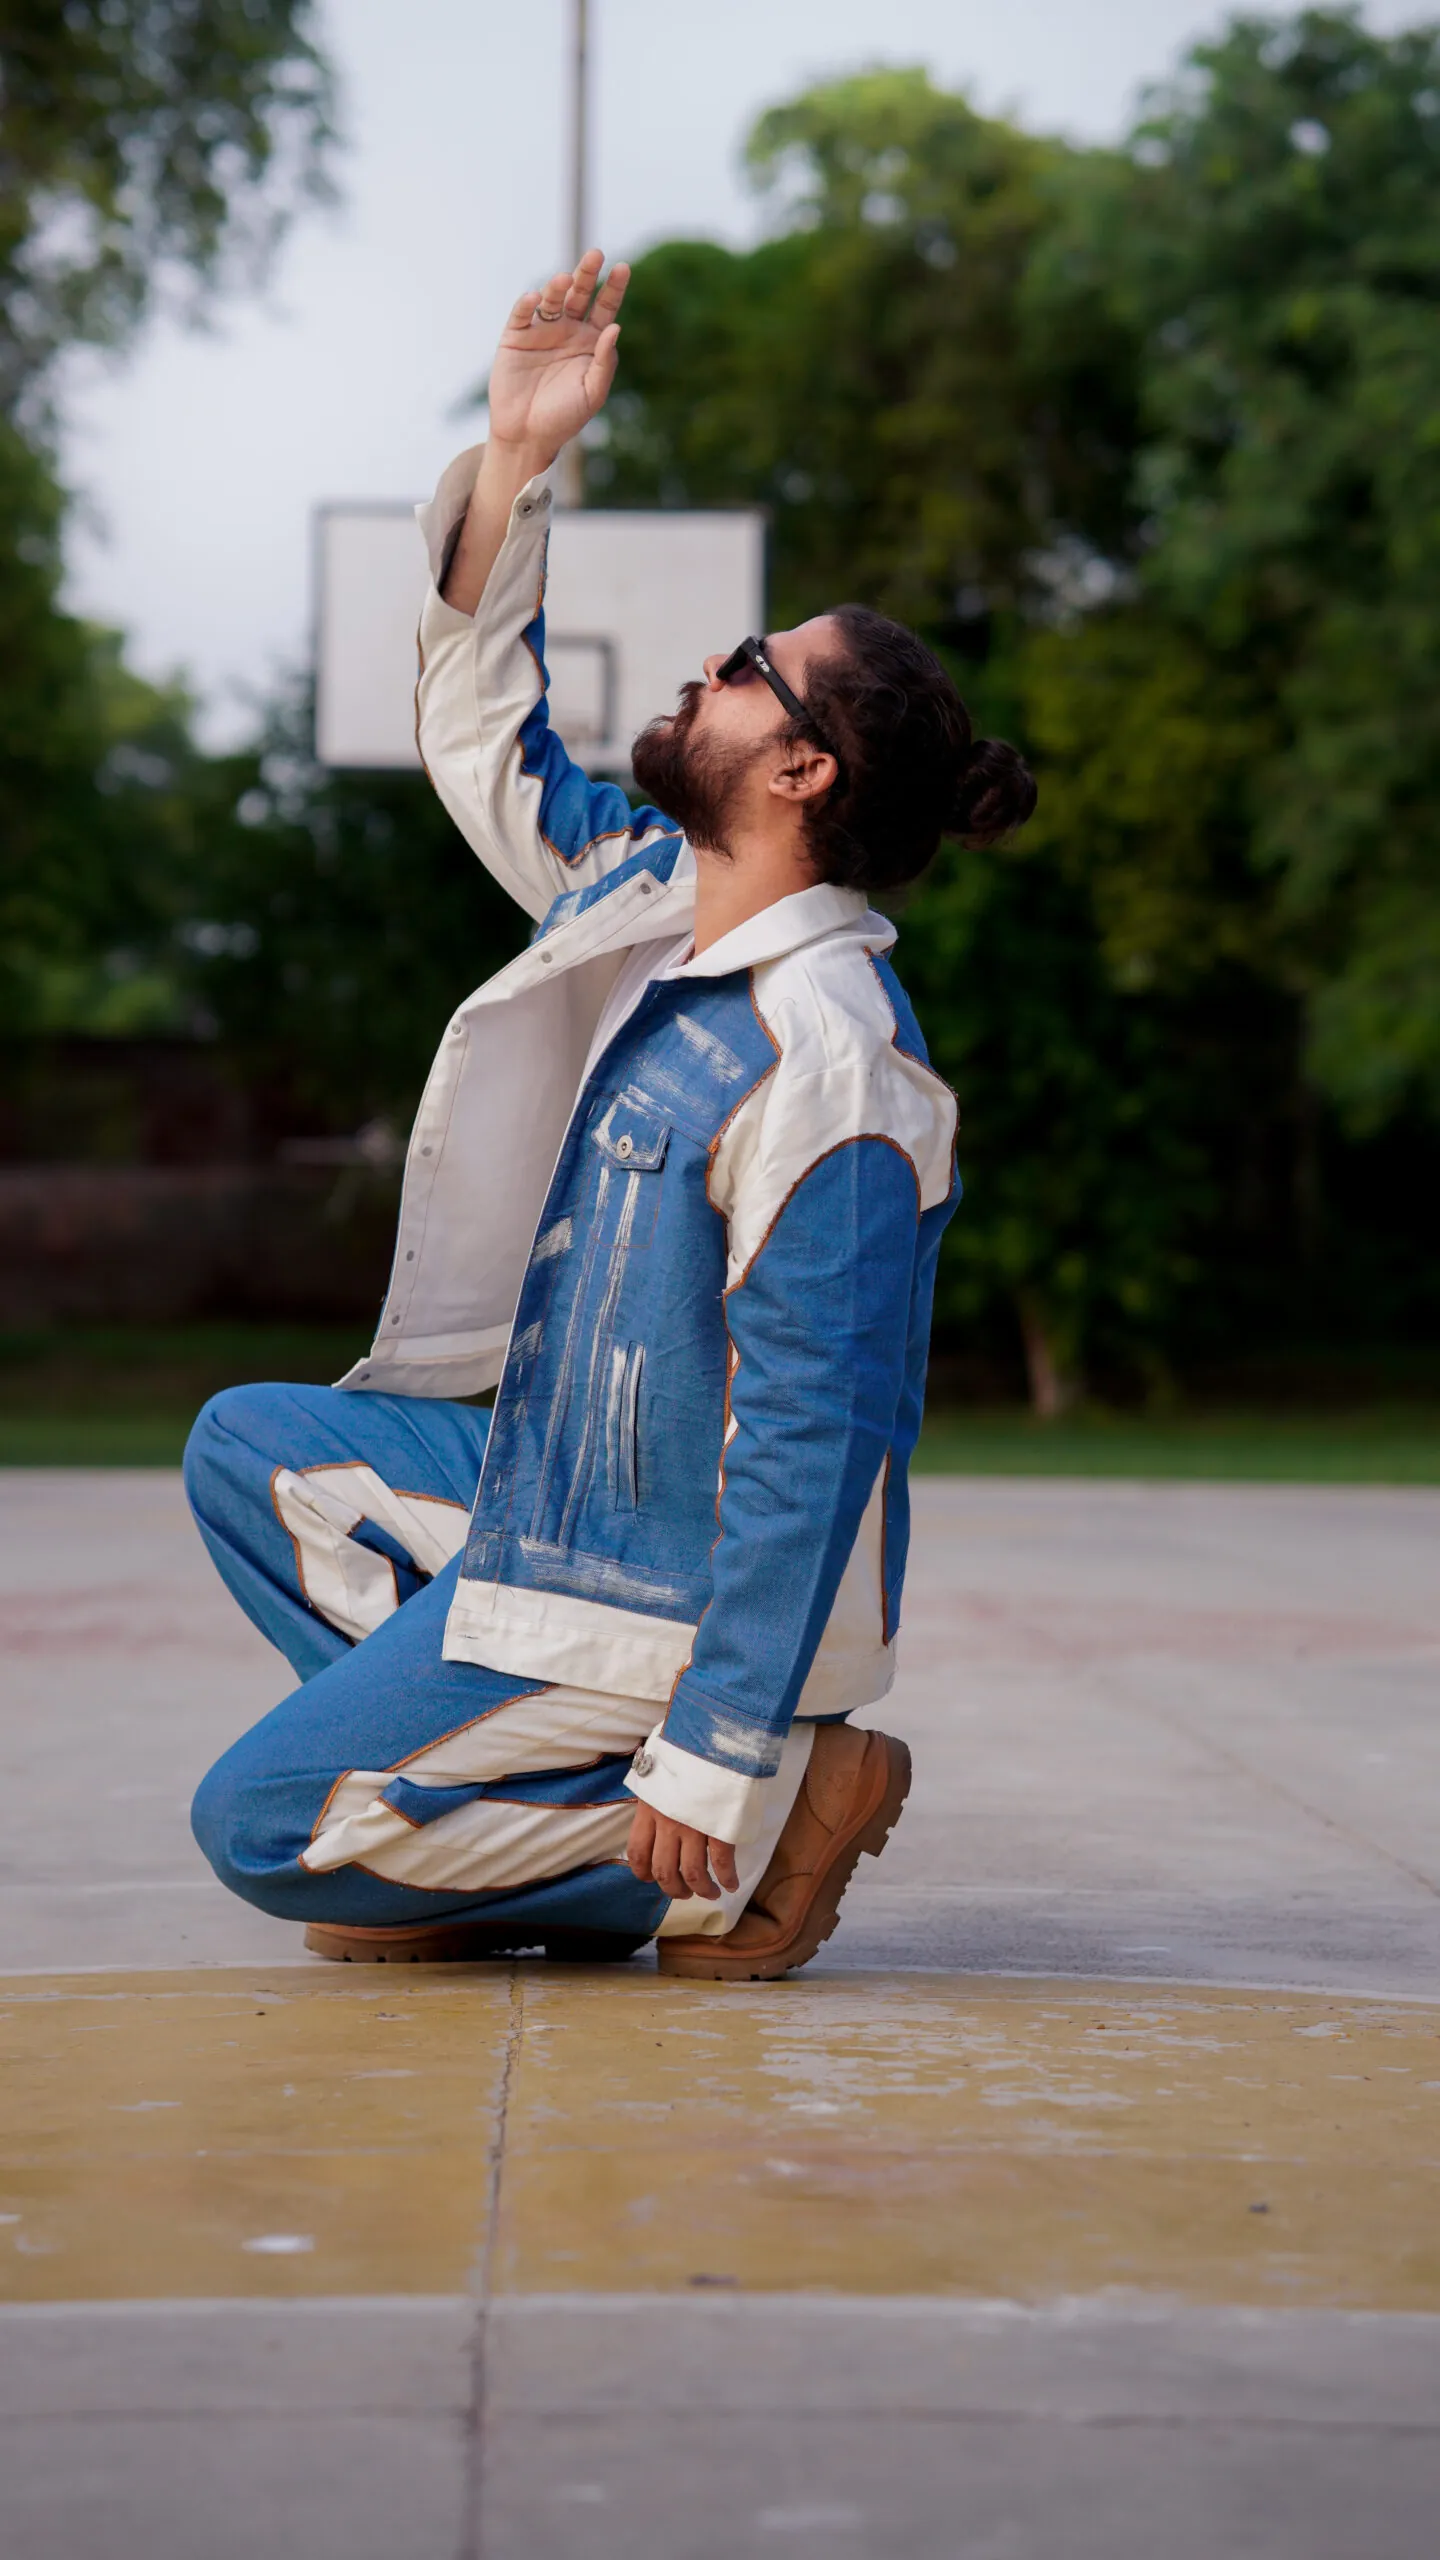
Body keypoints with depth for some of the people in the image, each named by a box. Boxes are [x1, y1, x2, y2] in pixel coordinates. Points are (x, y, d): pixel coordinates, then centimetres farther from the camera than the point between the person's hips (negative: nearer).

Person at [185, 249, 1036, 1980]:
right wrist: (514, 460, 6)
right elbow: (486, 744, 18)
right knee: (250, 1449, 19)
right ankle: (483, 1816, 9)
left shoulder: (824, 1067, -26)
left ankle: (760, 1818, -4)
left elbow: (811, 1441, -27)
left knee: (259, 1827, -7)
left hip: (661, 1584, -10)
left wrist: (709, 1762, -26)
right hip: (545, 1484, 10)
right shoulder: (649, 893, 2)